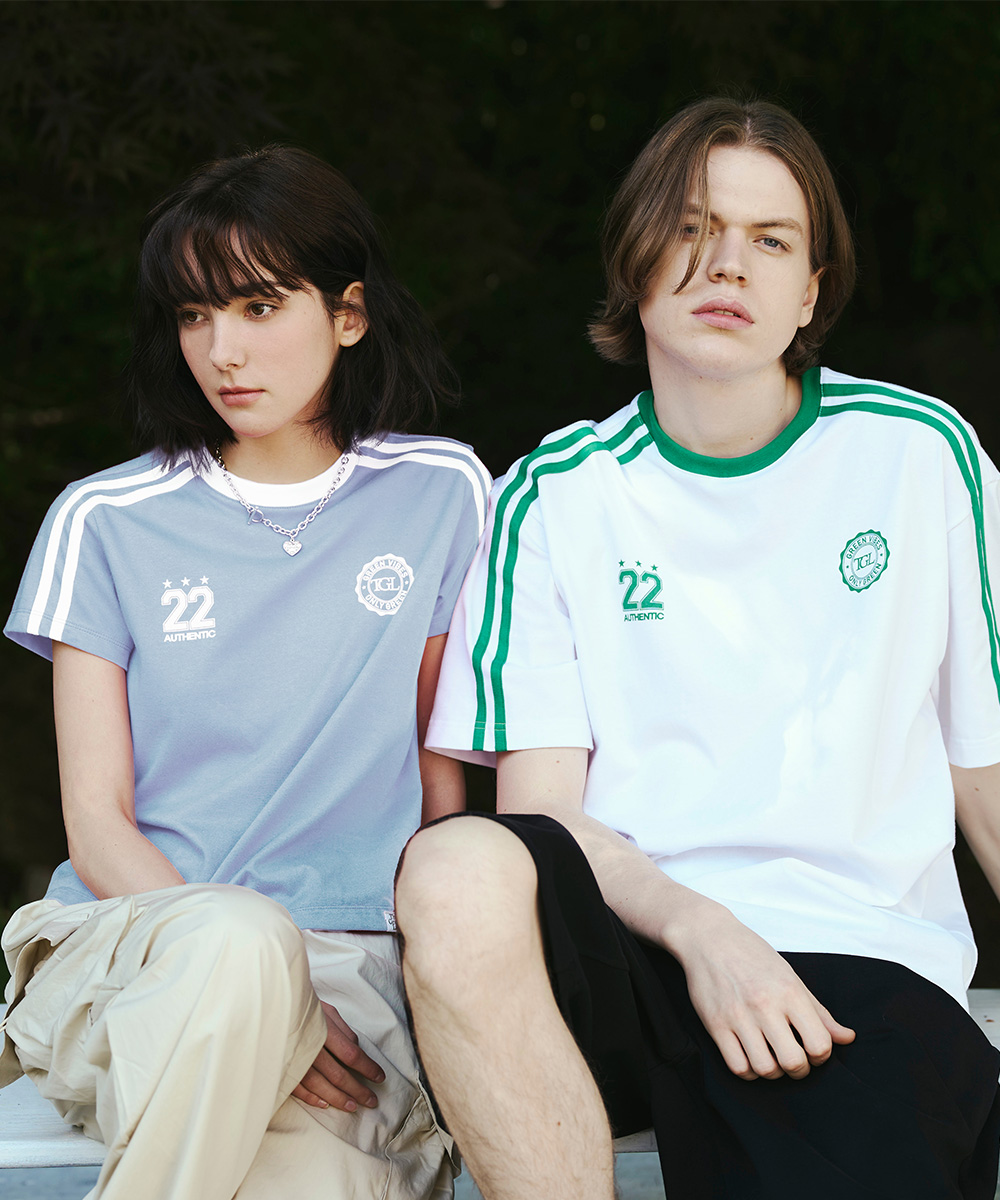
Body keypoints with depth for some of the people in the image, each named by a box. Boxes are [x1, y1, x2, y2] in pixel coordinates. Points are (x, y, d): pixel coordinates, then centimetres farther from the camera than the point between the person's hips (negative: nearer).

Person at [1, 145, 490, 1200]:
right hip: (122, 946, 0)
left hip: (353, 963, 0)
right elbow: (97, 820, 2)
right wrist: (251, 992, -15)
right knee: (236, 935, -38)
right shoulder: (105, 522, 8)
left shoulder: (440, 495, 11)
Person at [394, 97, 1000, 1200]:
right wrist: (698, 930, -15)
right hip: (627, 935, 2)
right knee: (460, 873, -33)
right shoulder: (555, 498, 12)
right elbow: (539, 805, 3)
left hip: (861, 954, -1)